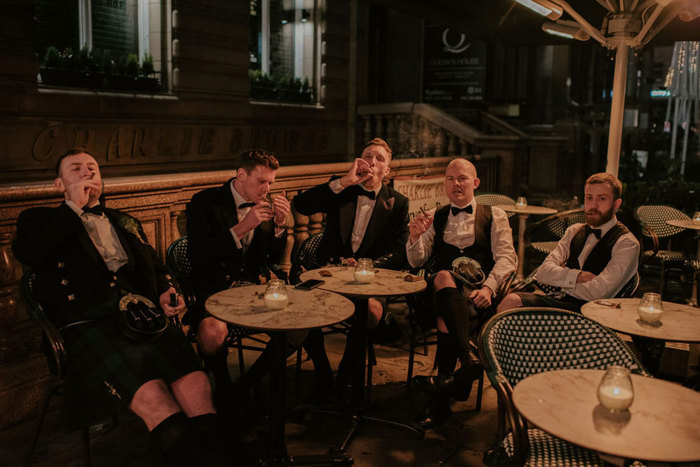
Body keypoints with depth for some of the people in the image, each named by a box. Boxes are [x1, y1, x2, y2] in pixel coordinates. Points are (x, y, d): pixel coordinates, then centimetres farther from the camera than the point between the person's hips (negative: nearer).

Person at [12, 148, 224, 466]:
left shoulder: (125, 223, 32)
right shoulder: (42, 221, 18)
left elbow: (155, 266, 31)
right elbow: (25, 252, -4)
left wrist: (166, 292, 8)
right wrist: (74, 207, 2)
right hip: (89, 327, -4)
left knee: (196, 382, -24)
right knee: (152, 396, -31)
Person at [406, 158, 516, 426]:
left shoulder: (494, 216, 18)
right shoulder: (434, 217, 24)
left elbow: (506, 258, 5)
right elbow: (417, 262, 15)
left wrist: (488, 287, -15)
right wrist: (415, 237, -9)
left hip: (477, 293, -1)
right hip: (439, 290, 1)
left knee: (446, 321, -35)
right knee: (443, 277, -37)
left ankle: (441, 398, -30)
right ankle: (468, 359, -46)